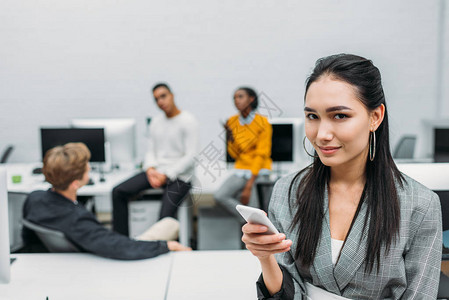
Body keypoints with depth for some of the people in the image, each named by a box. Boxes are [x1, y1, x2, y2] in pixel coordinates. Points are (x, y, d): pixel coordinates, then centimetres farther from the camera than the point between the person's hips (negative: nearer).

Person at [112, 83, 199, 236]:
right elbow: (151, 151, 14)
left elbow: (191, 156, -14)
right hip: (156, 172, 7)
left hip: (179, 176, -6)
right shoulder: (156, 122, 14)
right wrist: (150, 169, -9)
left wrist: (166, 175, -19)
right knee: (118, 191, -9)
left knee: (165, 216, -28)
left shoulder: (188, 121, -8)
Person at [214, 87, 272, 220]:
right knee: (219, 196, -18)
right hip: (241, 169, 4)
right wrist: (229, 138, -15)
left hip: (259, 170, -4)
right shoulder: (232, 121, 5)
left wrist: (249, 186, -17)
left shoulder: (262, 123, -7)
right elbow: (235, 154, 6)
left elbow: (261, 155, -11)